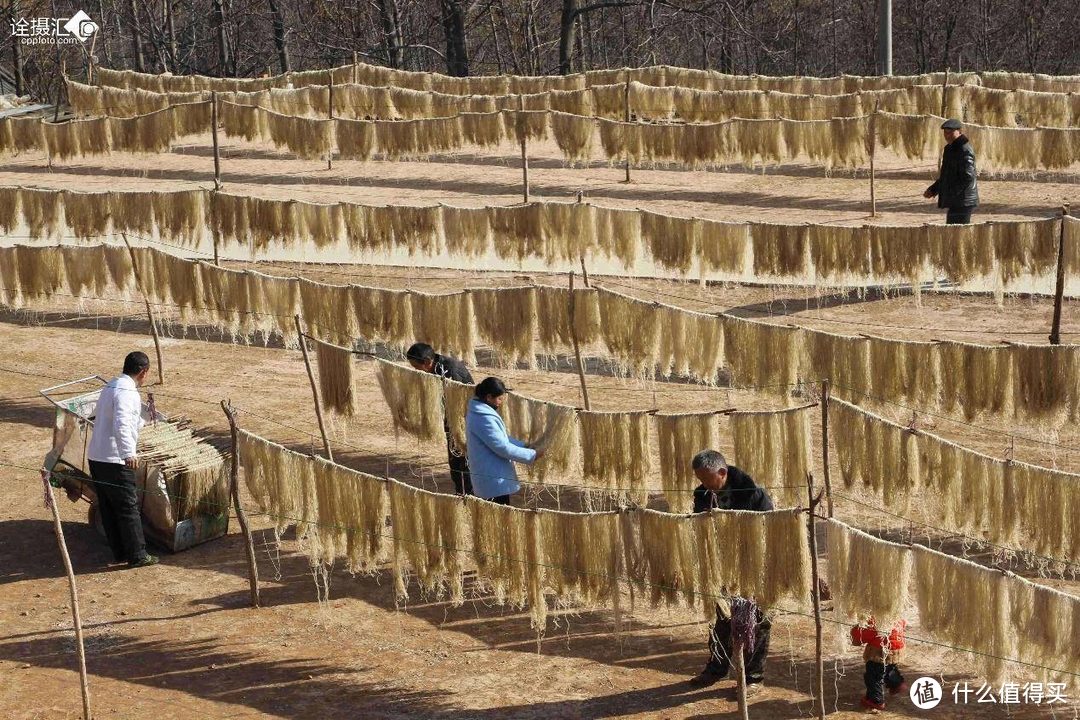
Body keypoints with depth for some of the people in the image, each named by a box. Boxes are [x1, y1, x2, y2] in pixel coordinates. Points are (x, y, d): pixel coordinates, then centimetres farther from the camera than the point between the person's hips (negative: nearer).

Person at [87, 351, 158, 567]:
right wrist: (129, 453, -40)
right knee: (129, 507, -1)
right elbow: (121, 424, -31)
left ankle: (120, 552, 20)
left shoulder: (110, 386, 16)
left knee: (108, 508, 13)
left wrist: (140, 421, 53)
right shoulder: (127, 392, -15)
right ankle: (137, 555, 3)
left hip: (96, 458, 10)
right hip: (115, 460, -10)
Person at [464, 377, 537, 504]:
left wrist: (524, 446, 7)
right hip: (494, 480, -11)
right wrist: (531, 455, -15)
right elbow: (503, 448, -24)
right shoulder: (484, 419, -24)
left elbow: (502, 438, 18)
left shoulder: (479, 412, 9)